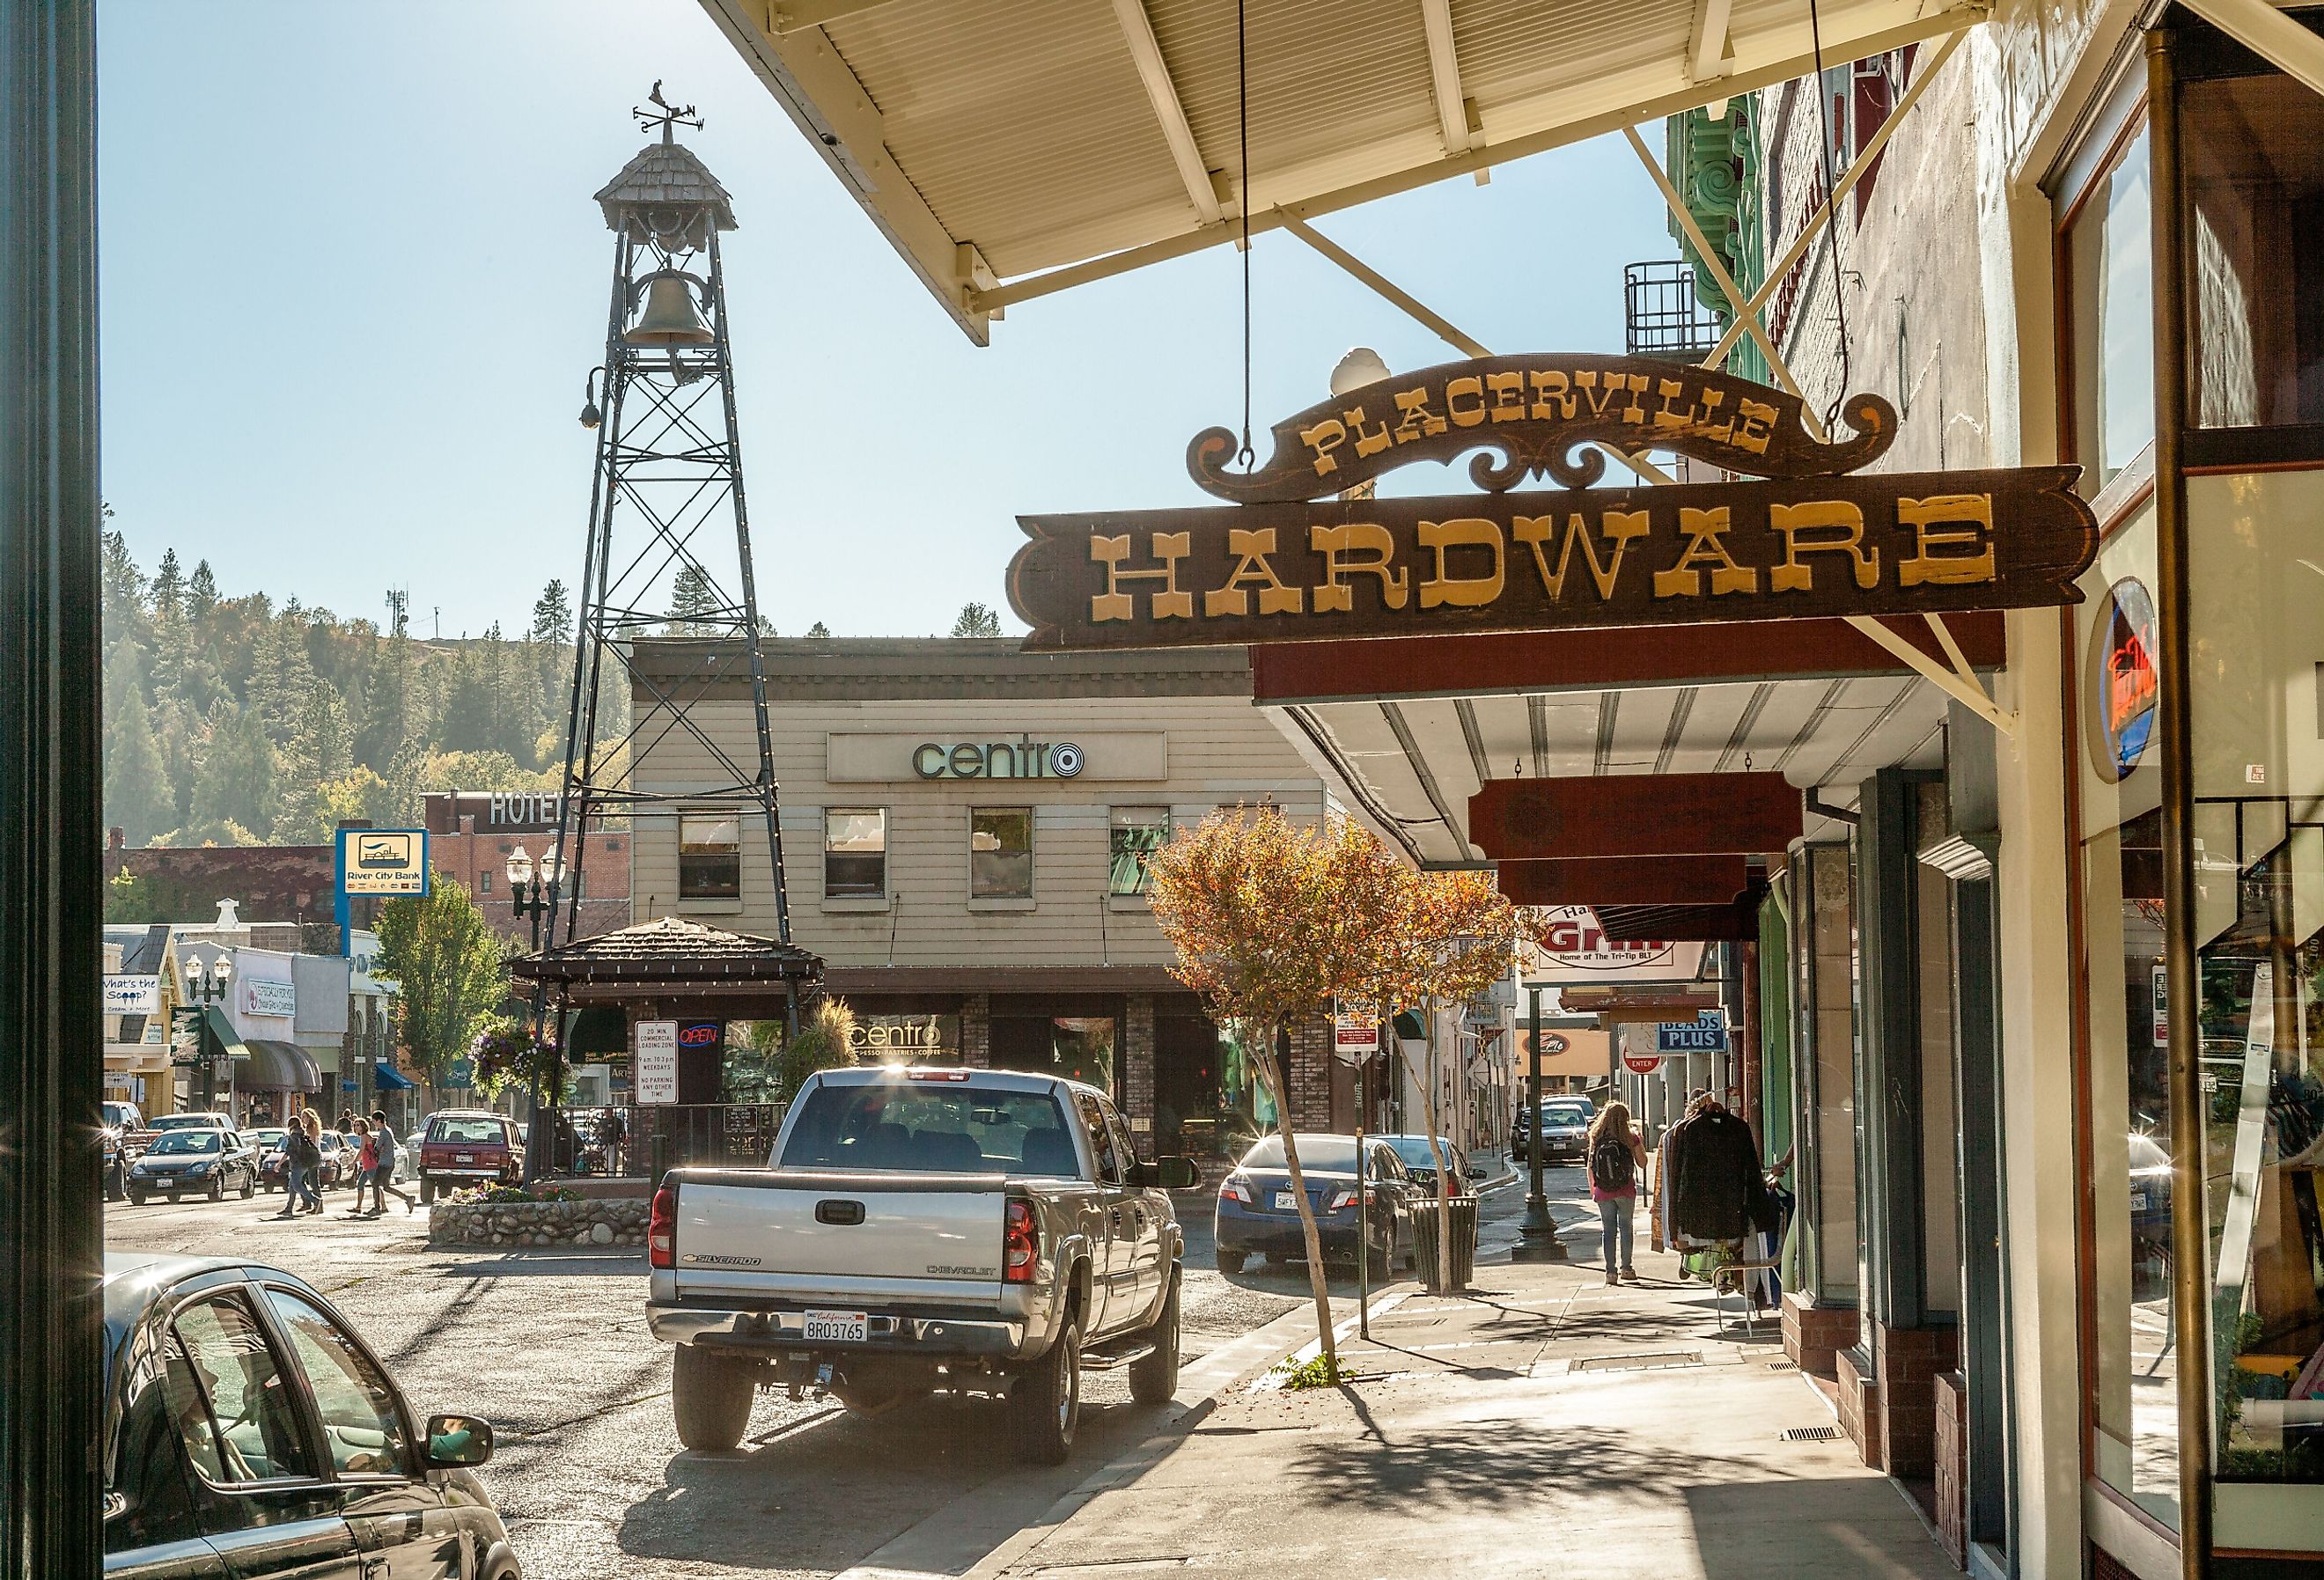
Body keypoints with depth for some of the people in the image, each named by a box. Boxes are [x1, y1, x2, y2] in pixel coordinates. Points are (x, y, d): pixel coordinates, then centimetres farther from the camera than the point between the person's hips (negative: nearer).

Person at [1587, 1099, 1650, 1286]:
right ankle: (1626, 1268, 12)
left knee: (1609, 1230, 7)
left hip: (1603, 1193, 2)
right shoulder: (1630, 1139, -10)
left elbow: (1590, 1167, 2)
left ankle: (1611, 1271, 5)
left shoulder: (1596, 1139, -4)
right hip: (1626, 1192, -1)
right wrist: (1640, 1142, 11)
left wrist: (1592, 1190, 12)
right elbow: (1642, 1164, 0)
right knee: (1626, 1228, 11)